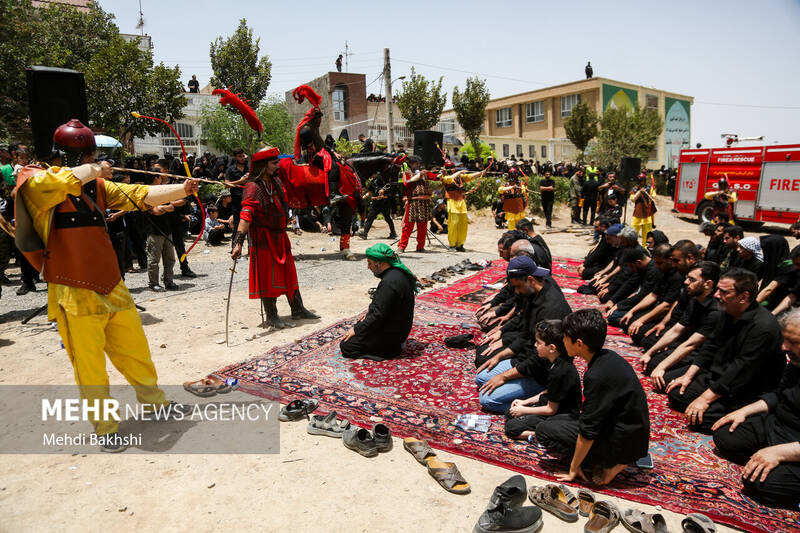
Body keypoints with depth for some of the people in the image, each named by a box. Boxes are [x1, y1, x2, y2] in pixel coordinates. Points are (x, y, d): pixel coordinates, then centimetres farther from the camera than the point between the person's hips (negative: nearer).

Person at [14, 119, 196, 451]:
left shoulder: (96, 184, 10)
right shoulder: (33, 182, -8)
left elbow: (140, 196, 8)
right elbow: (63, 181, -29)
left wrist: (182, 189, 0)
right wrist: (95, 170, -12)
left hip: (112, 287, 6)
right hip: (75, 296, -6)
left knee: (135, 351, 17)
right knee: (90, 368, 4)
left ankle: (153, 399, 37)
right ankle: (105, 428, 21)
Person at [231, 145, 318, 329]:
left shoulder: (276, 182, 6)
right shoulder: (253, 187, -19)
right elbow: (246, 215, -31)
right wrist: (238, 242, -39)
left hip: (280, 235, 8)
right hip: (263, 237, -8)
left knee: (288, 272, 15)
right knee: (267, 277, 0)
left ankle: (298, 309, 27)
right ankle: (271, 317, 11)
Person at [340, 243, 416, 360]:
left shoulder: (389, 282, -27)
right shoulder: (398, 273, 5)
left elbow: (378, 315, -25)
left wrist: (356, 330, -14)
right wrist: (370, 311, 12)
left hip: (390, 332, -10)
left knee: (345, 346, -7)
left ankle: (390, 348, -6)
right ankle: (393, 344, 12)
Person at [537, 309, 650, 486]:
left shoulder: (598, 376, -28)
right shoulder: (607, 357, 0)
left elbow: (587, 431, -21)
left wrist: (573, 469, -8)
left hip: (623, 443, -9)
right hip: (634, 435, 9)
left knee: (544, 431, -5)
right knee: (555, 421, 16)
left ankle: (611, 463, -4)